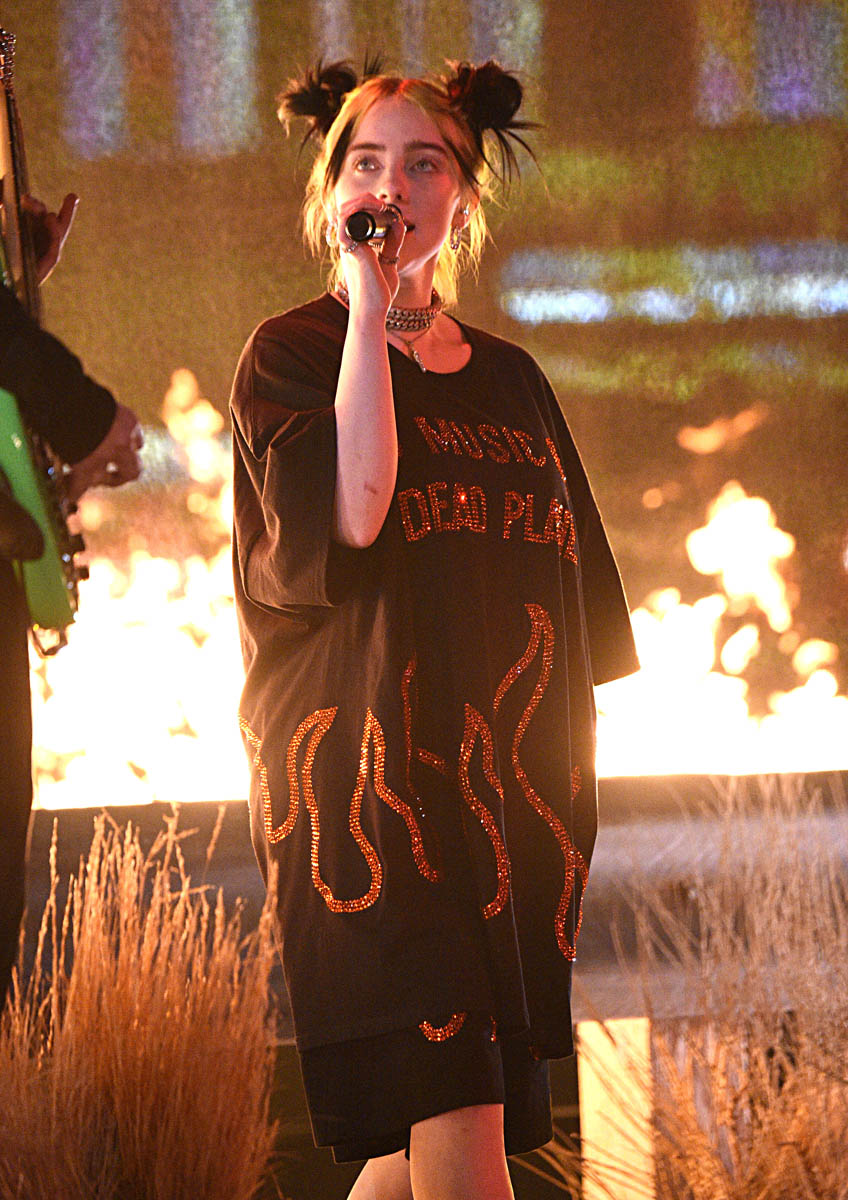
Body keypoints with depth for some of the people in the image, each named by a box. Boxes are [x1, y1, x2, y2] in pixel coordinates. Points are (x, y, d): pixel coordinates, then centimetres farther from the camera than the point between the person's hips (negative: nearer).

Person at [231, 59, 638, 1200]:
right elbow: (354, 509, -18)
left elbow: (576, 601, 21)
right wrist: (369, 304, -10)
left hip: (516, 785, 5)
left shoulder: (511, 381, 18)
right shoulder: (291, 355, 3)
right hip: (369, 774, -5)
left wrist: (572, 793, 14)